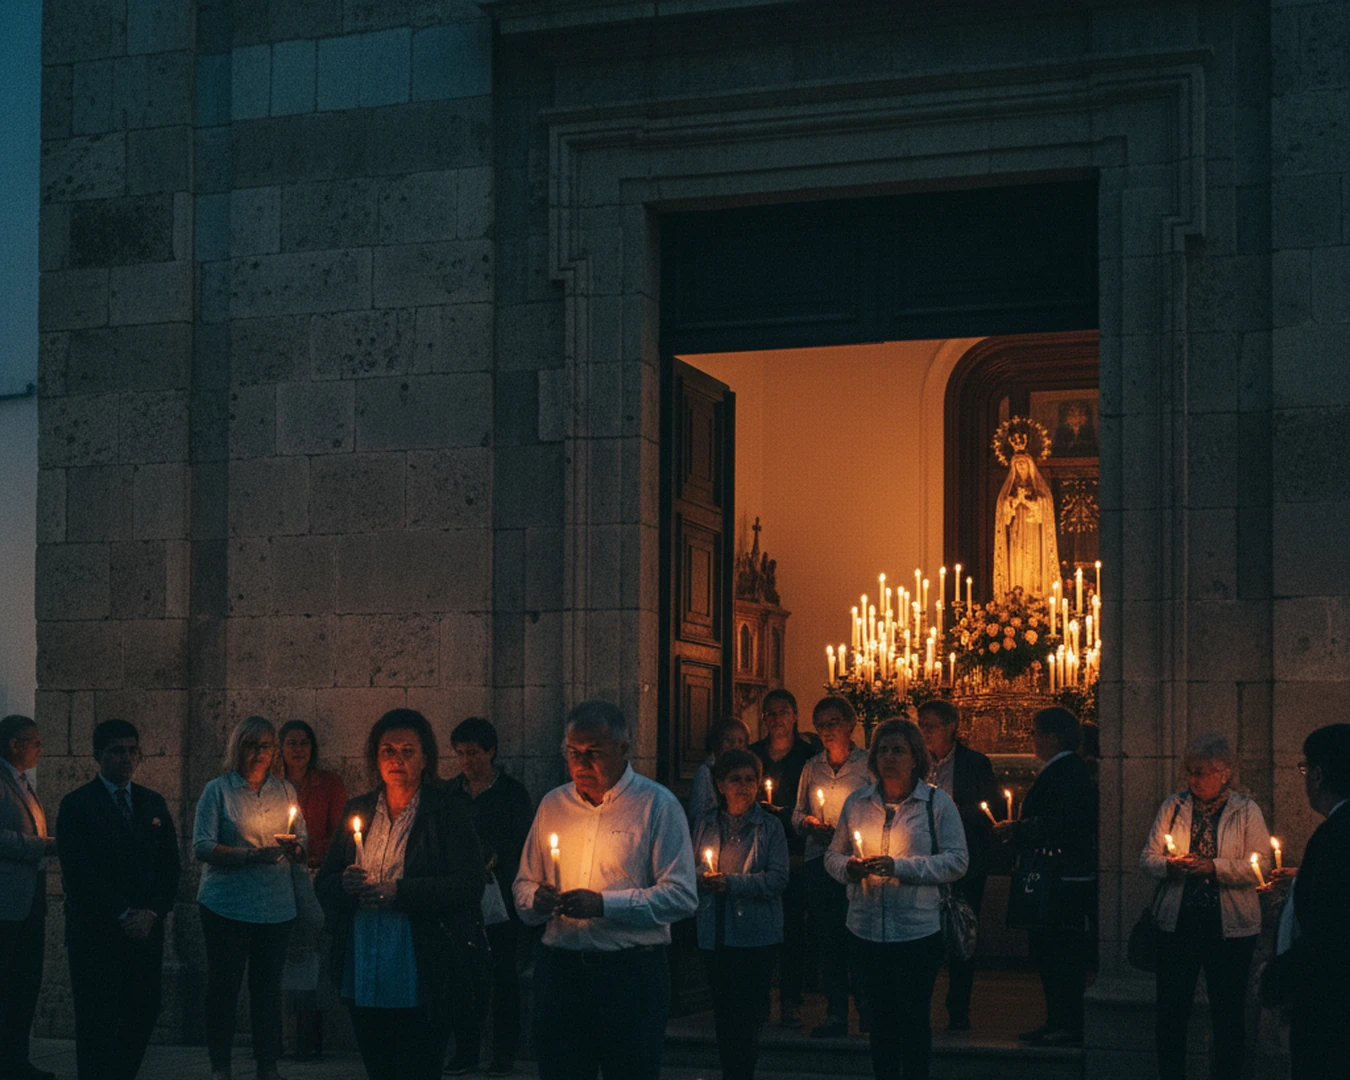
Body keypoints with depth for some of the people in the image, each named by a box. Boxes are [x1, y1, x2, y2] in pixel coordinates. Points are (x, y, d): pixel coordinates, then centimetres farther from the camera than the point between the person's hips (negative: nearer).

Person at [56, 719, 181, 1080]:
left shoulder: (154, 803, 14)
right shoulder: (76, 805, -1)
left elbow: (171, 866, 11)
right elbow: (79, 873, -9)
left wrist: (151, 913, -5)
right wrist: (123, 915, -13)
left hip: (146, 929, 5)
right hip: (96, 930, -4)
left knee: (145, 1011, 3)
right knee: (99, 1021, -3)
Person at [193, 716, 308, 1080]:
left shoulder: (285, 790, 13)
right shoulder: (218, 790, 2)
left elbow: (303, 844, 14)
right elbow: (202, 847, -6)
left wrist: (294, 847, -10)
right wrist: (251, 855, -18)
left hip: (276, 906, 3)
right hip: (227, 906, -3)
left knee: (269, 987, 4)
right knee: (224, 985, 0)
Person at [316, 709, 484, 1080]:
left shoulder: (447, 812, -3)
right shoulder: (358, 811, 12)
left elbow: (469, 887, -11)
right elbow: (324, 883, 14)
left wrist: (399, 891, -19)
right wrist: (345, 884, -10)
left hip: (419, 978, -5)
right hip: (361, 976, 5)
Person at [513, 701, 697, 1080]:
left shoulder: (657, 805, -2)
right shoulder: (553, 805, 13)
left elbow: (681, 896, -10)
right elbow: (523, 886, 20)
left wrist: (604, 904, -18)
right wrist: (536, 900, -5)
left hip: (632, 975, -4)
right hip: (560, 971, 4)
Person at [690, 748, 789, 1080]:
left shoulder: (769, 827, 0)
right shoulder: (705, 825, 10)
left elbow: (778, 878, -8)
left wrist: (732, 883, -16)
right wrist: (703, 877, -9)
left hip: (755, 935, -3)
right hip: (714, 933, 3)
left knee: (747, 1013, -4)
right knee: (723, 1010, 7)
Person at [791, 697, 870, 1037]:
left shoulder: (868, 764, 2)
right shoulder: (811, 767, 14)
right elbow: (797, 813, 18)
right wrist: (808, 822, -3)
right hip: (819, 859, 4)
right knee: (827, 937, 1)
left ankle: (867, 1006, 10)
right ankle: (836, 1014, 6)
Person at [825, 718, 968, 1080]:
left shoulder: (938, 802, -2)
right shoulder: (857, 802, 9)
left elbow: (956, 861, -8)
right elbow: (833, 856, 15)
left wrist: (899, 866, -17)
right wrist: (848, 867, -9)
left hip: (918, 929, -3)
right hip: (867, 928, 4)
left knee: (914, 1020, 0)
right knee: (881, 1019, 11)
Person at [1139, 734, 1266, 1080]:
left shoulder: (1246, 811, 0)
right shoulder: (1172, 807, 8)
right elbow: (1147, 858, 5)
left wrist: (1215, 867, -20)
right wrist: (1169, 865, -16)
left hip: (1229, 926, -2)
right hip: (1178, 921, 2)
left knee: (1228, 1013, 6)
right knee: (1171, 1010, 6)